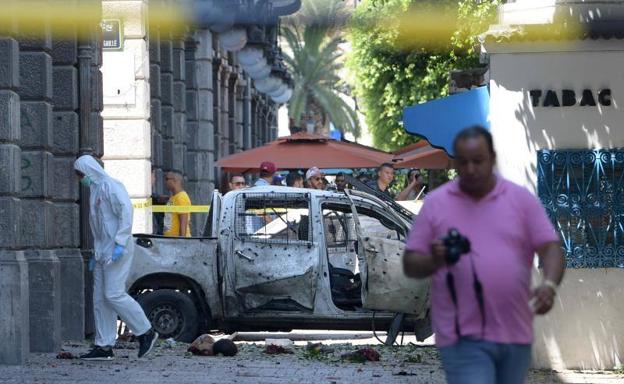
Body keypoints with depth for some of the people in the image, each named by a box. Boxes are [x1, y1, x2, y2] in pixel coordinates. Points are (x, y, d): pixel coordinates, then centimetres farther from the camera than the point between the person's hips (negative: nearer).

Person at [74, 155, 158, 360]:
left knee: (113, 295, -14)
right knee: (100, 298, 5)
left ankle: (146, 332, -4)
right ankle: (104, 346, 5)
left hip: (116, 251, -10)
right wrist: (96, 254, 22)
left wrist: (120, 244, -24)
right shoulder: (95, 191, 21)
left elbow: (126, 214, -19)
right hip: (103, 252, 10)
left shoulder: (111, 187, -10)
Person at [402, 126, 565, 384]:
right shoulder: (435, 204, 4)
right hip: (463, 337, -3)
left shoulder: (522, 199, 6)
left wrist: (549, 285, -21)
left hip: (514, 334, 3)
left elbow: (550, 247, 0)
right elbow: (410, 265, 5)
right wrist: (434, 260, -18)